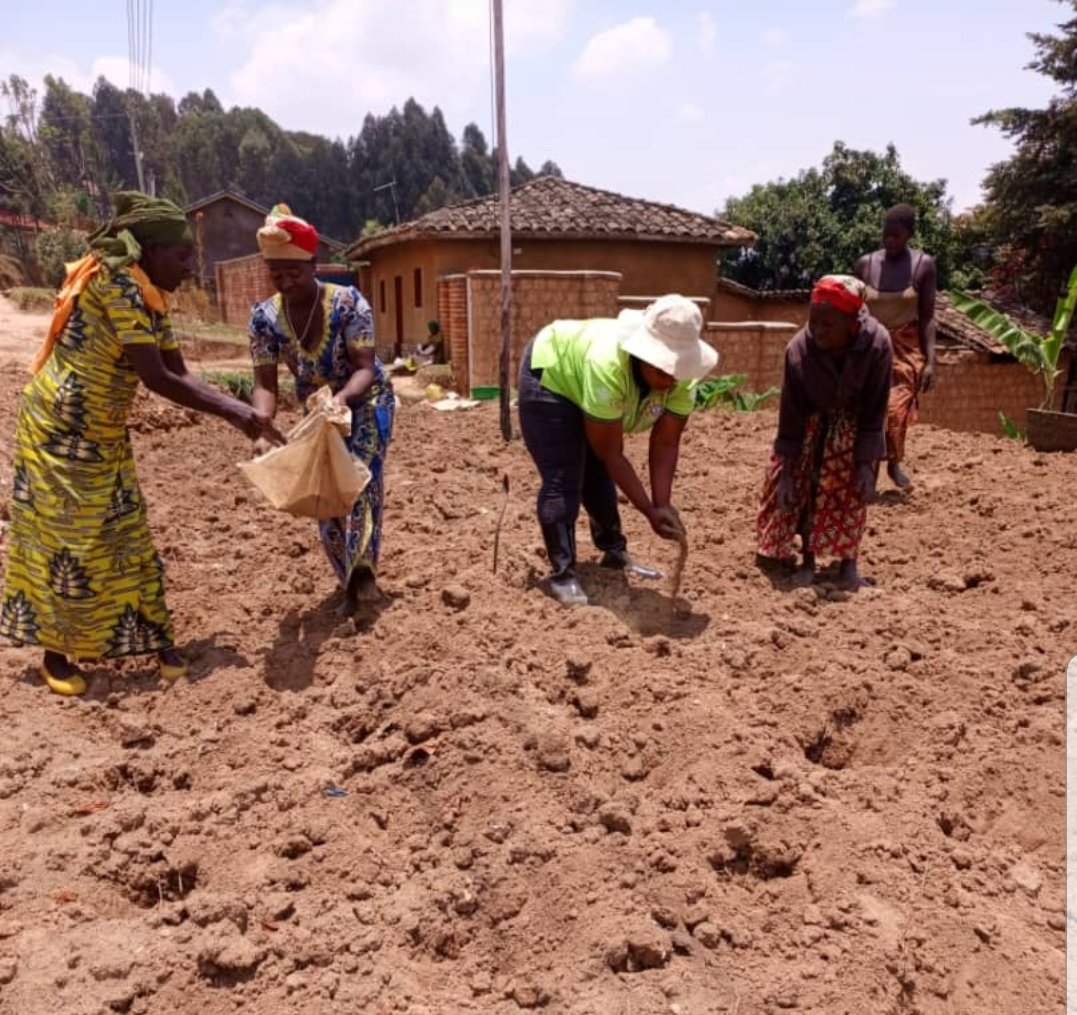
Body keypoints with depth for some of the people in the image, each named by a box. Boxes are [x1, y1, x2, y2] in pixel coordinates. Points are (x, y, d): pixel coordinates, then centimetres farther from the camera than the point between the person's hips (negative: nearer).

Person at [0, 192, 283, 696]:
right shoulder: (115, 280, -21)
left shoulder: (150, 298, 6)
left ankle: (155, 640, 19)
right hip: (59, 432, -8)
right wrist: (232, 412, -22)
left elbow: (180, 375, 5)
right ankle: (57, 651, 19)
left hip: (104, 437, 8)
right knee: (65, 541, 2)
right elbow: (156, 378, -25)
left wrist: (239, 411, -6)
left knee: (125, 538, 10)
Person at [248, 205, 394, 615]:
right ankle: (352, 581, 20)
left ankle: (362, 569, -24)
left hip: (366, 400, -4)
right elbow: (265, 384, -19)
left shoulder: (347, 303, -26)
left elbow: (365, 368, -28)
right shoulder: (265, 317, -17)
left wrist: (342, 396, -49)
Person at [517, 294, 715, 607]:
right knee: (562, 480, -12)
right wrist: (650, 511, -32)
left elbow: (665, 444, -21)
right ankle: (562, 573, -4)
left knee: (599, 476, 13)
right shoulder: (608, 368, -44)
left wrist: (663, 504, -31)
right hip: (549, 376, -6)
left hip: (586, 388, 6)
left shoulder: (683, 378, -26)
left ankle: (615, 554, 28)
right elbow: (611, 453, -35)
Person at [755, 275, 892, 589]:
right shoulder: (798, 349, -31)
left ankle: (848, 564, 4)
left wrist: (865, 465, -21)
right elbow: (790, 414, -22)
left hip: (853, 425, 0)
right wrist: (787, 471, -20)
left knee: (852, 488, -7)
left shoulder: (877, 344, -33)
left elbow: (873, 411, -22)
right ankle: (807, 560, 7)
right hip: (813, 423, 1)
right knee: (801, 484, -6)